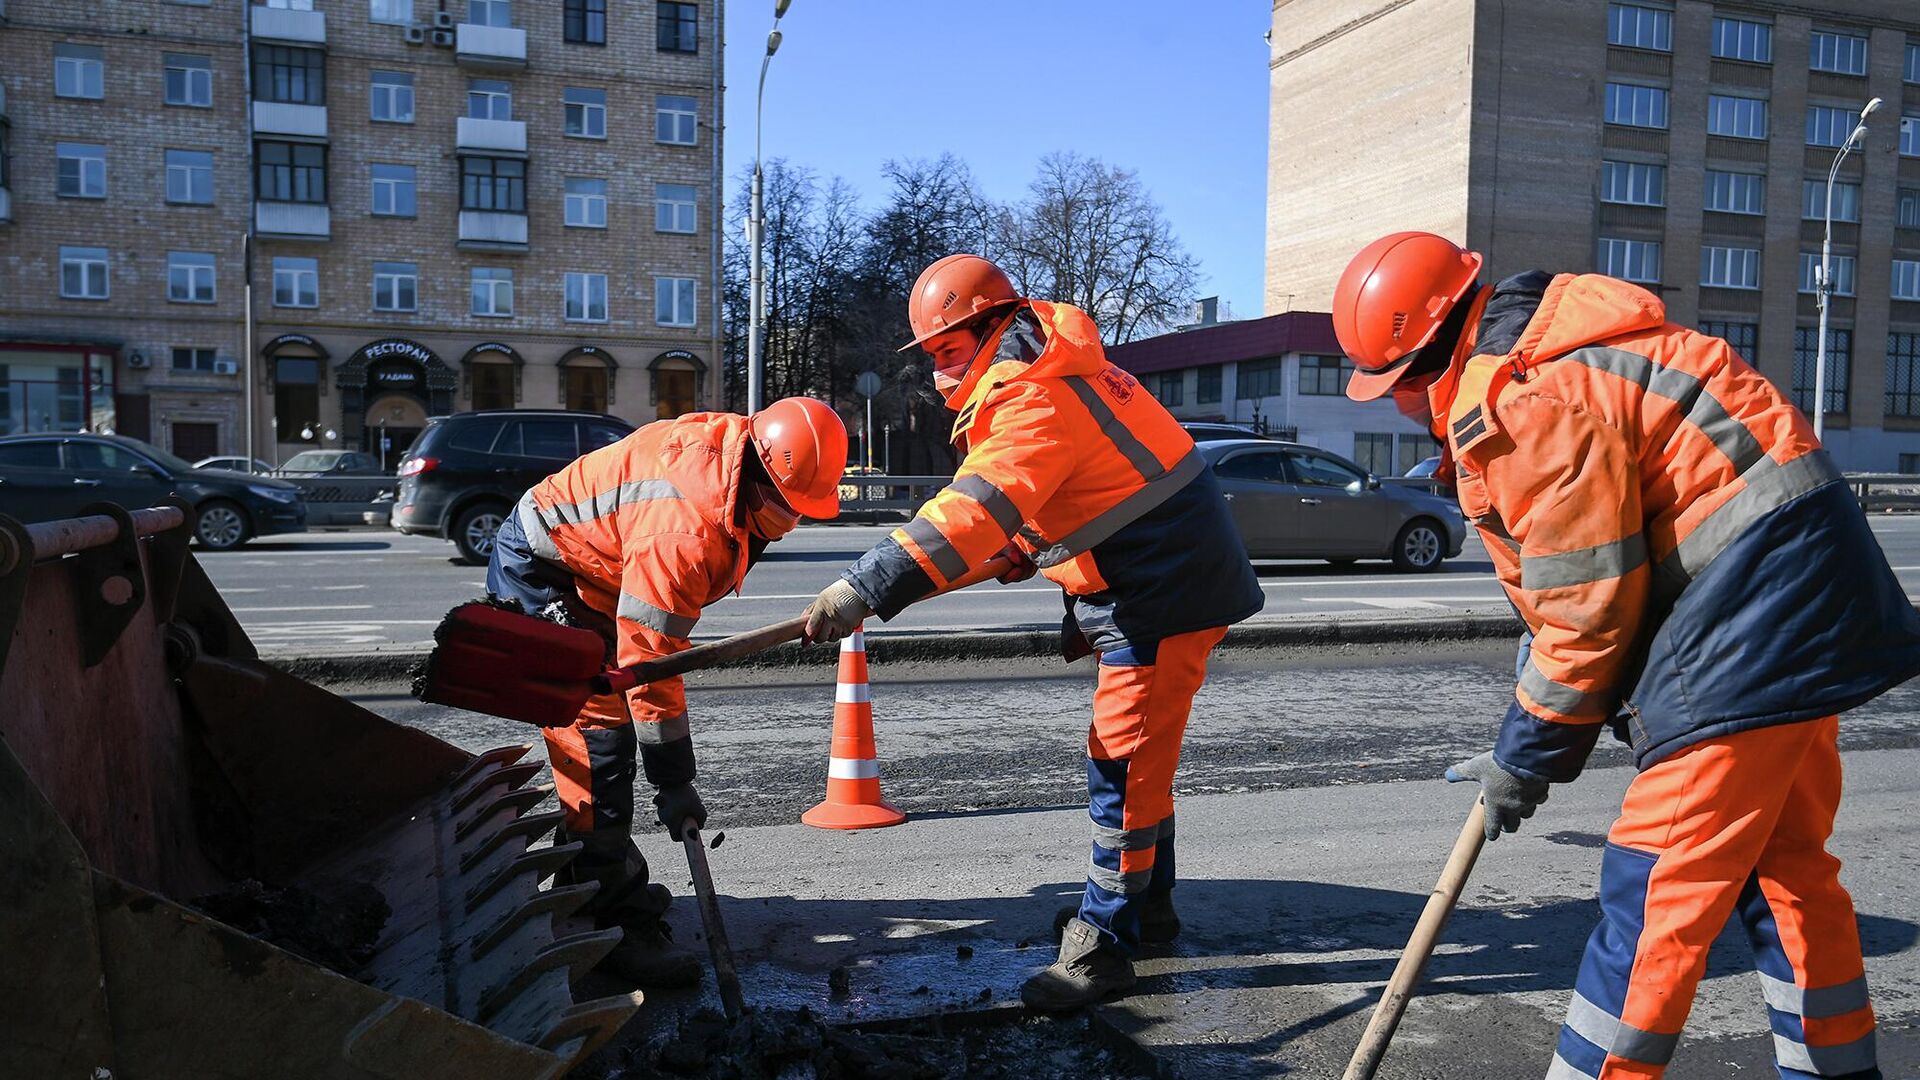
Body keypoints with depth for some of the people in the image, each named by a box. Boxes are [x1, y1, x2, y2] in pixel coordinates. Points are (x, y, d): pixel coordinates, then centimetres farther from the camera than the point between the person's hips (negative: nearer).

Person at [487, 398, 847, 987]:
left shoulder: (740, 444, -9)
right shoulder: (685, 526, -36)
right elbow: (650, 658, -32)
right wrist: (674, 781, -26)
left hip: (589, 574, 10)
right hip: (537, 573, -10)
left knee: (603, 727, 14)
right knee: (601, 733, -16)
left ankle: (584, 887, 28)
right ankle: (615, 926, -13)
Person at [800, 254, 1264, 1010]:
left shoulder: (1037, 397, -22)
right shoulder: (1047, 374, 12)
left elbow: (976, 507, -36)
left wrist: (867, 587, -42)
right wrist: (1026, 548, 7)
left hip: (1164, 589, -11)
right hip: (1148, 582, 11)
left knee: (1124, 763, -7)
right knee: (1136, 754, 19)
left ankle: (1103, 943, 1)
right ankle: (1147, 907, 32)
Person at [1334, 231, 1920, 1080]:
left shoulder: (1524, 403, -22)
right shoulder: (1524, 357, 11)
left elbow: (1590, 610, -19)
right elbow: (1562, 573, 18)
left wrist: (1527, 757, -5)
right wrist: (1530, 734, 18)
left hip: (1755, 602, -11)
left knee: (1658, 880, -7)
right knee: (1782, 859, 19)